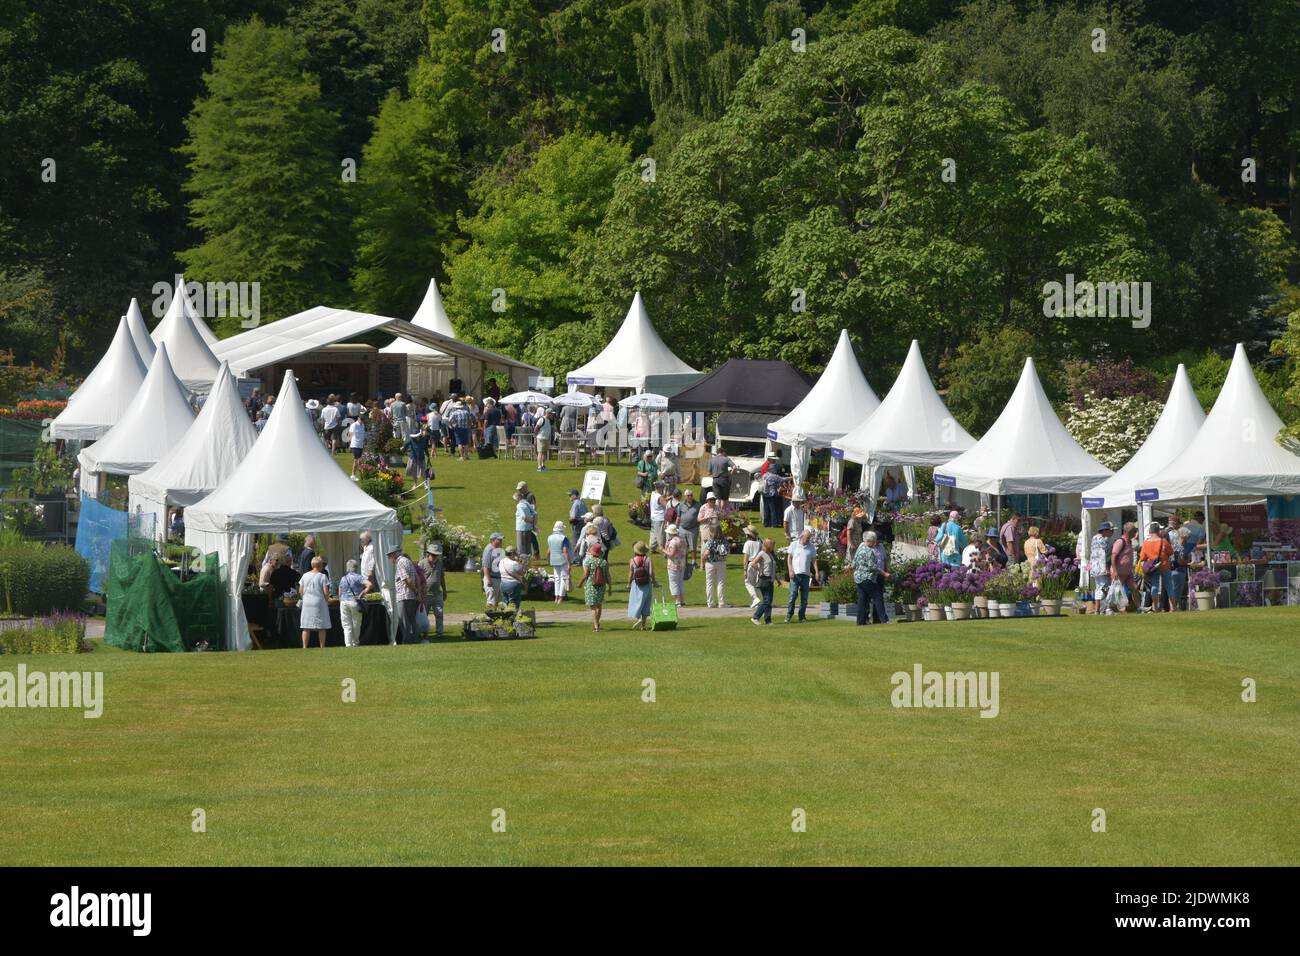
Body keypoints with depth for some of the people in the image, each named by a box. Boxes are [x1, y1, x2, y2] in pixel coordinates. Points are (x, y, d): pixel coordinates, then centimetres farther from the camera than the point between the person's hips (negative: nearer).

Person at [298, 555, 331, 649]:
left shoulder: (305, 576, 4)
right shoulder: (322, 577, -7)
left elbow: (300, 591, 7)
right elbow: (326, 592, -9)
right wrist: (327, 601, 7)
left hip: (307, 603, 3)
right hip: (319, 603, -3)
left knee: (306, 627, 6)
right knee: (322, 628, 4)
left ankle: (304, 647, 5)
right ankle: (322, 647, 4)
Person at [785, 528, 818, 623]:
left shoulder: (811, 547, 9)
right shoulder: (794, 545, 5)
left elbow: (814, 560, 12)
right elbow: (789, 558, 5)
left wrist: (816, 572, 0)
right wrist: (790, 570, -6)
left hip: (806, 575, 2)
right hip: (795, 573, -2)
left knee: (804, 597, 3)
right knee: (793, 595, -9)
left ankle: (801, 617, 8)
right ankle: (789, 615, -2)